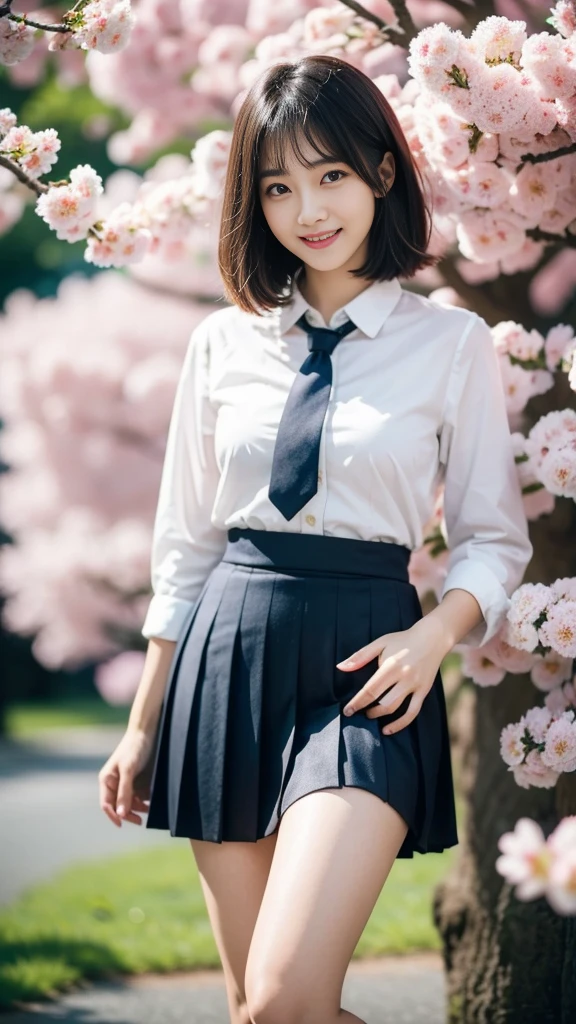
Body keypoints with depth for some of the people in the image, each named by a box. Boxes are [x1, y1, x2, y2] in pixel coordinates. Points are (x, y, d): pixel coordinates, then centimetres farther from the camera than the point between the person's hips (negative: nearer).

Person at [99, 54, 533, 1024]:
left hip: (365, 664, -3)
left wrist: (434, 633, -14)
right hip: (230, 654, 3)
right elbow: (185, 545, 13)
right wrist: (144, 726, 14)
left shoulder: (452, 344, 1)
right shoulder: (222, 343, 8)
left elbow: (494, 539, 6)